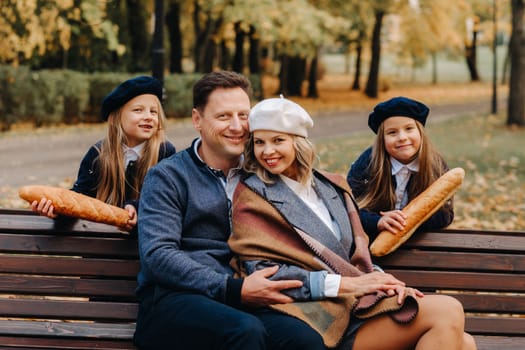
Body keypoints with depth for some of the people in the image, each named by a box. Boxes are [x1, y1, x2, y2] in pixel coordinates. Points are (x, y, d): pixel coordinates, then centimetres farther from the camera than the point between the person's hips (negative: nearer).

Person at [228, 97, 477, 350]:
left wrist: (381, 279, -4)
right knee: (448, 312, -21)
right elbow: (260, 272, -9)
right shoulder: (251, 197, 2)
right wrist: (345, 284, -15)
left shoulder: (331, 186, 19)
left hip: (357, 302, 6)